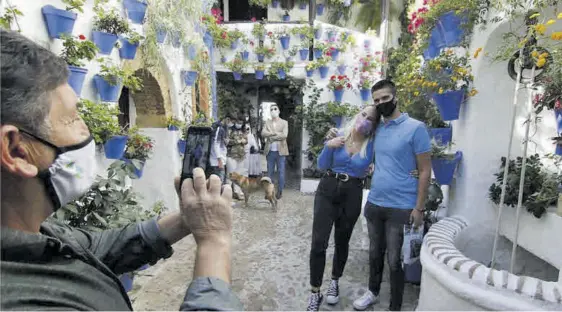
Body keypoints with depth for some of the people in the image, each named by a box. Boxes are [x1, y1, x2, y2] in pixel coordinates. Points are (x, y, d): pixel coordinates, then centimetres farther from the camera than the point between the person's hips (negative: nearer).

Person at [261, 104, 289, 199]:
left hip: (280, 151, -2)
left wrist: (271, 136, -9)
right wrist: (276, 133, -17)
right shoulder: (267, 123, 11)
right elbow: (263, 133, -6)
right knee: (270, 172, 8)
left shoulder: (284, 122, 3)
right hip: (270, 151, 3)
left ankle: (280, 191, 11)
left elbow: (284, 135, -11)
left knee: (281, 172, 2)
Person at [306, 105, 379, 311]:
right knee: (318, 243, -4)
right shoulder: (339, 136, 0)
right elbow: (321, 166, -1)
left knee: (342, 241, 14)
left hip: (352, 194, 0)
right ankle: (315, 293, 13)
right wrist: (328, 145, -14)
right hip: (327, 190, 1)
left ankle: (335, 282, 40)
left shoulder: (373, 144, -4)